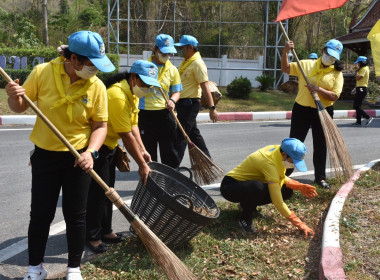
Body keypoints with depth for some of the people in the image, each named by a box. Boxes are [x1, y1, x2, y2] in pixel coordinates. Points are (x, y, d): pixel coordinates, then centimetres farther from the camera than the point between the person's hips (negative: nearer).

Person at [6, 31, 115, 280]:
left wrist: (90, 152, -22)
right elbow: (20, 107, 0)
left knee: (76, 215, 7)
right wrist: (14, 96, -22)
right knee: (40, 214, 8)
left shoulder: (97, 86, -11)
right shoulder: (42, 72, -10)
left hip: (78, 158, 0)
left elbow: (100, 126, -5)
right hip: (44, 155, 1)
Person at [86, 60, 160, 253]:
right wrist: (142, 165, -22)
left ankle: (105, 231, 25)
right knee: (97, 191, -6)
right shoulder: (117, 95, -28)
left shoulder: (133, 93, 5)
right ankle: (93, 237, 6)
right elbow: (126, 135, -27)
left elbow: (133, 125, 6)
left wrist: (142, 150, -7)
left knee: (108, 189, 14)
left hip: (108, 145, 10)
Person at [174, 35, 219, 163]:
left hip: (190, 104, -10)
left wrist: (212, 108, -24)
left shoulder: (197, 63, -15)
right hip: (184, 103, 10)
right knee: (194, 133, 15)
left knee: (180, 135, -8)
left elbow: (205, 87, -21)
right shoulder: (185, 62, 15)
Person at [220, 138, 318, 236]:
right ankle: (245, 218, -11)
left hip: (248, 183, 9)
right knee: (258, 187, -40)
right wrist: (299, 224, -29)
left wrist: (300, 186, -10)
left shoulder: (277, 149, -9)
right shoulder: (269, 163, -33)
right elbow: (278, 202, -33)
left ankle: (246, 204, 10)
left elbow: (282, 178, 7)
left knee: (287, 191, -4)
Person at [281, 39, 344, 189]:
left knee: (321, 146, 10)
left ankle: (320, 177, 24)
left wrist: (318, 89, -23)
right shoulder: (307, 64, 1)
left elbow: (335, 96, -10)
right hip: (301, 110, 0)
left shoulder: (337, 74, -1)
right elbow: (285, 69, -1)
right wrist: (285, 51, -14)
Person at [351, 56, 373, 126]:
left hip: (362, 89, -10)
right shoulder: (362, 69, 19)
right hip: (360, 89, 10)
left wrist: (357, 69, -12)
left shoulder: (364, 69, -13)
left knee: (356, 106, -12)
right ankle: (358, 122, 12)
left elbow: (358, 78, -21)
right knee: (357, 106, 10)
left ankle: (368, 117, -8)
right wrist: (356, 88, 21)